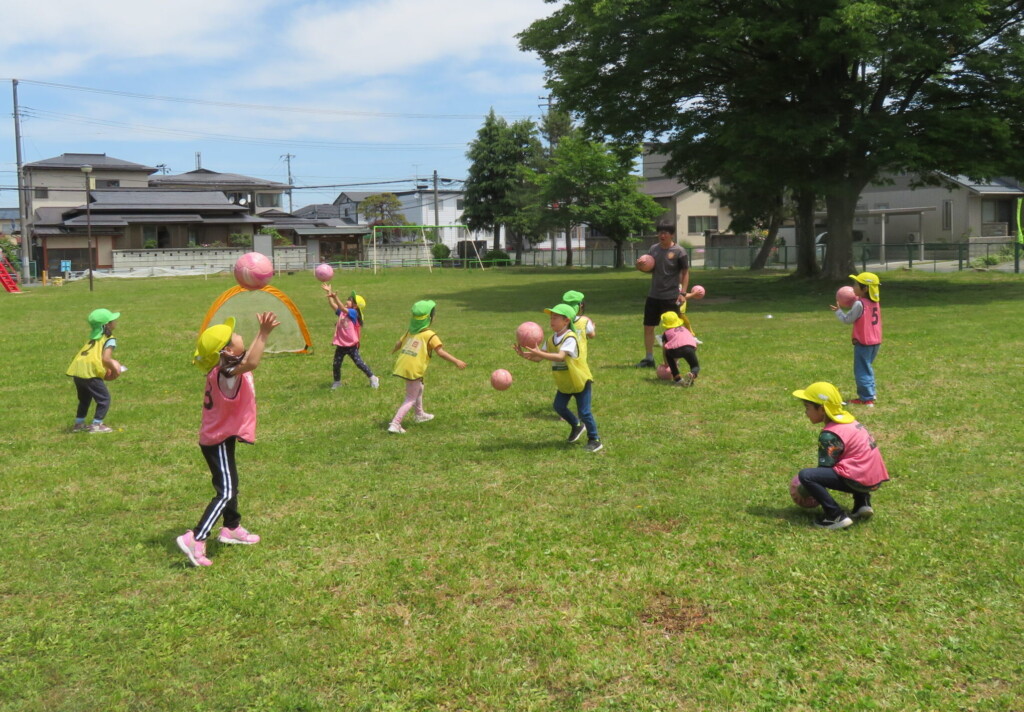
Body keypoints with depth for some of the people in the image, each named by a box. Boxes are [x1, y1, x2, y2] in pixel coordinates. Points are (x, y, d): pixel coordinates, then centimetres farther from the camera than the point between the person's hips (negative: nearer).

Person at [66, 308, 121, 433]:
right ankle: (96, 425, 1)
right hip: (89, 371, -8)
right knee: (104, 398, 3)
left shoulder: (94, 338, 23)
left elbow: (92, 355, 18)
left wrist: (106, 368, 20)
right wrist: (115, 370, 1)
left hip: (77, 369, 8)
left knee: (84, 398, 26)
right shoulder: (110, 340, -2)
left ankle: (79, 423, 32)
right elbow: (106, 359, -15)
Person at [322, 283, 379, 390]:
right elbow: (333, 305, 6)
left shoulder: (353, 313, -14)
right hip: (340, 345, 7)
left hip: (351, 345, -7)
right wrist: (329, 293, 0)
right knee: (336, 364, 8)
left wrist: (335, 297, -39)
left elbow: (343, 308, -29)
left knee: (359, 363, -2)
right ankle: (337, 382, 25)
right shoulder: (341, 312, 7)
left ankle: (373, 379, 11)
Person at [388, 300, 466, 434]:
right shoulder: (430, 335, -9)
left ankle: (419, 414, 47)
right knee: (411, 399, 0)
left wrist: (394, 350, 47)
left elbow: (399, 343, 25)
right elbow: (440, 352, -17)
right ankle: (395, 424, -10)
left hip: (401, 365, 8)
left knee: (419, 389, 31)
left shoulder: (410, 331, 12)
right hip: (413, 370, -8)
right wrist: (456, 362, -16)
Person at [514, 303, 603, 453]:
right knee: (558, 406, 6)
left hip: (580, 381, -7)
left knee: (584, 412, -3)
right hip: (564, 383, 8)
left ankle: (594, 440, 15)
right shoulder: (552, 339, 1)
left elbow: (560, 356, -38)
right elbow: (539, 358, 1)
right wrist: (525, 354, -18)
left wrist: (538, 353, -46)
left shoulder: (570, 338, -24)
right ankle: (576, 425, 33)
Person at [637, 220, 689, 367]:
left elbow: (685, 273, -5)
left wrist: (683, 292, -13)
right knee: (648, 327, 8)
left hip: (671, 297, -5)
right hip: (653, 295, 6)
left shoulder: (679, 252, -9)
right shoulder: (653, 249, 7)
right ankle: (649, 358, 21)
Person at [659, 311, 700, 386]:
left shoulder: (666, 333, 28)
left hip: (675, 349, -2)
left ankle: (677, 378, 18)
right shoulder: (685, 329, 39)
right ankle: (692, 374, -17)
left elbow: (664, 348, 25)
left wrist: (666, 363, 38)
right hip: (690, 347, 2)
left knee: (668, 355, 33)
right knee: (696, 367, 23)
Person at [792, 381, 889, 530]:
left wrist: (808, 490, 4)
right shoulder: (847, 419, 15)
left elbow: (825, 469, -10)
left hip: (859, 481, -10)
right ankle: (863, 503, 19)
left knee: (805, 475, -17)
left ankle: (836, 516, -15)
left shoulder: (829, 435, -12)